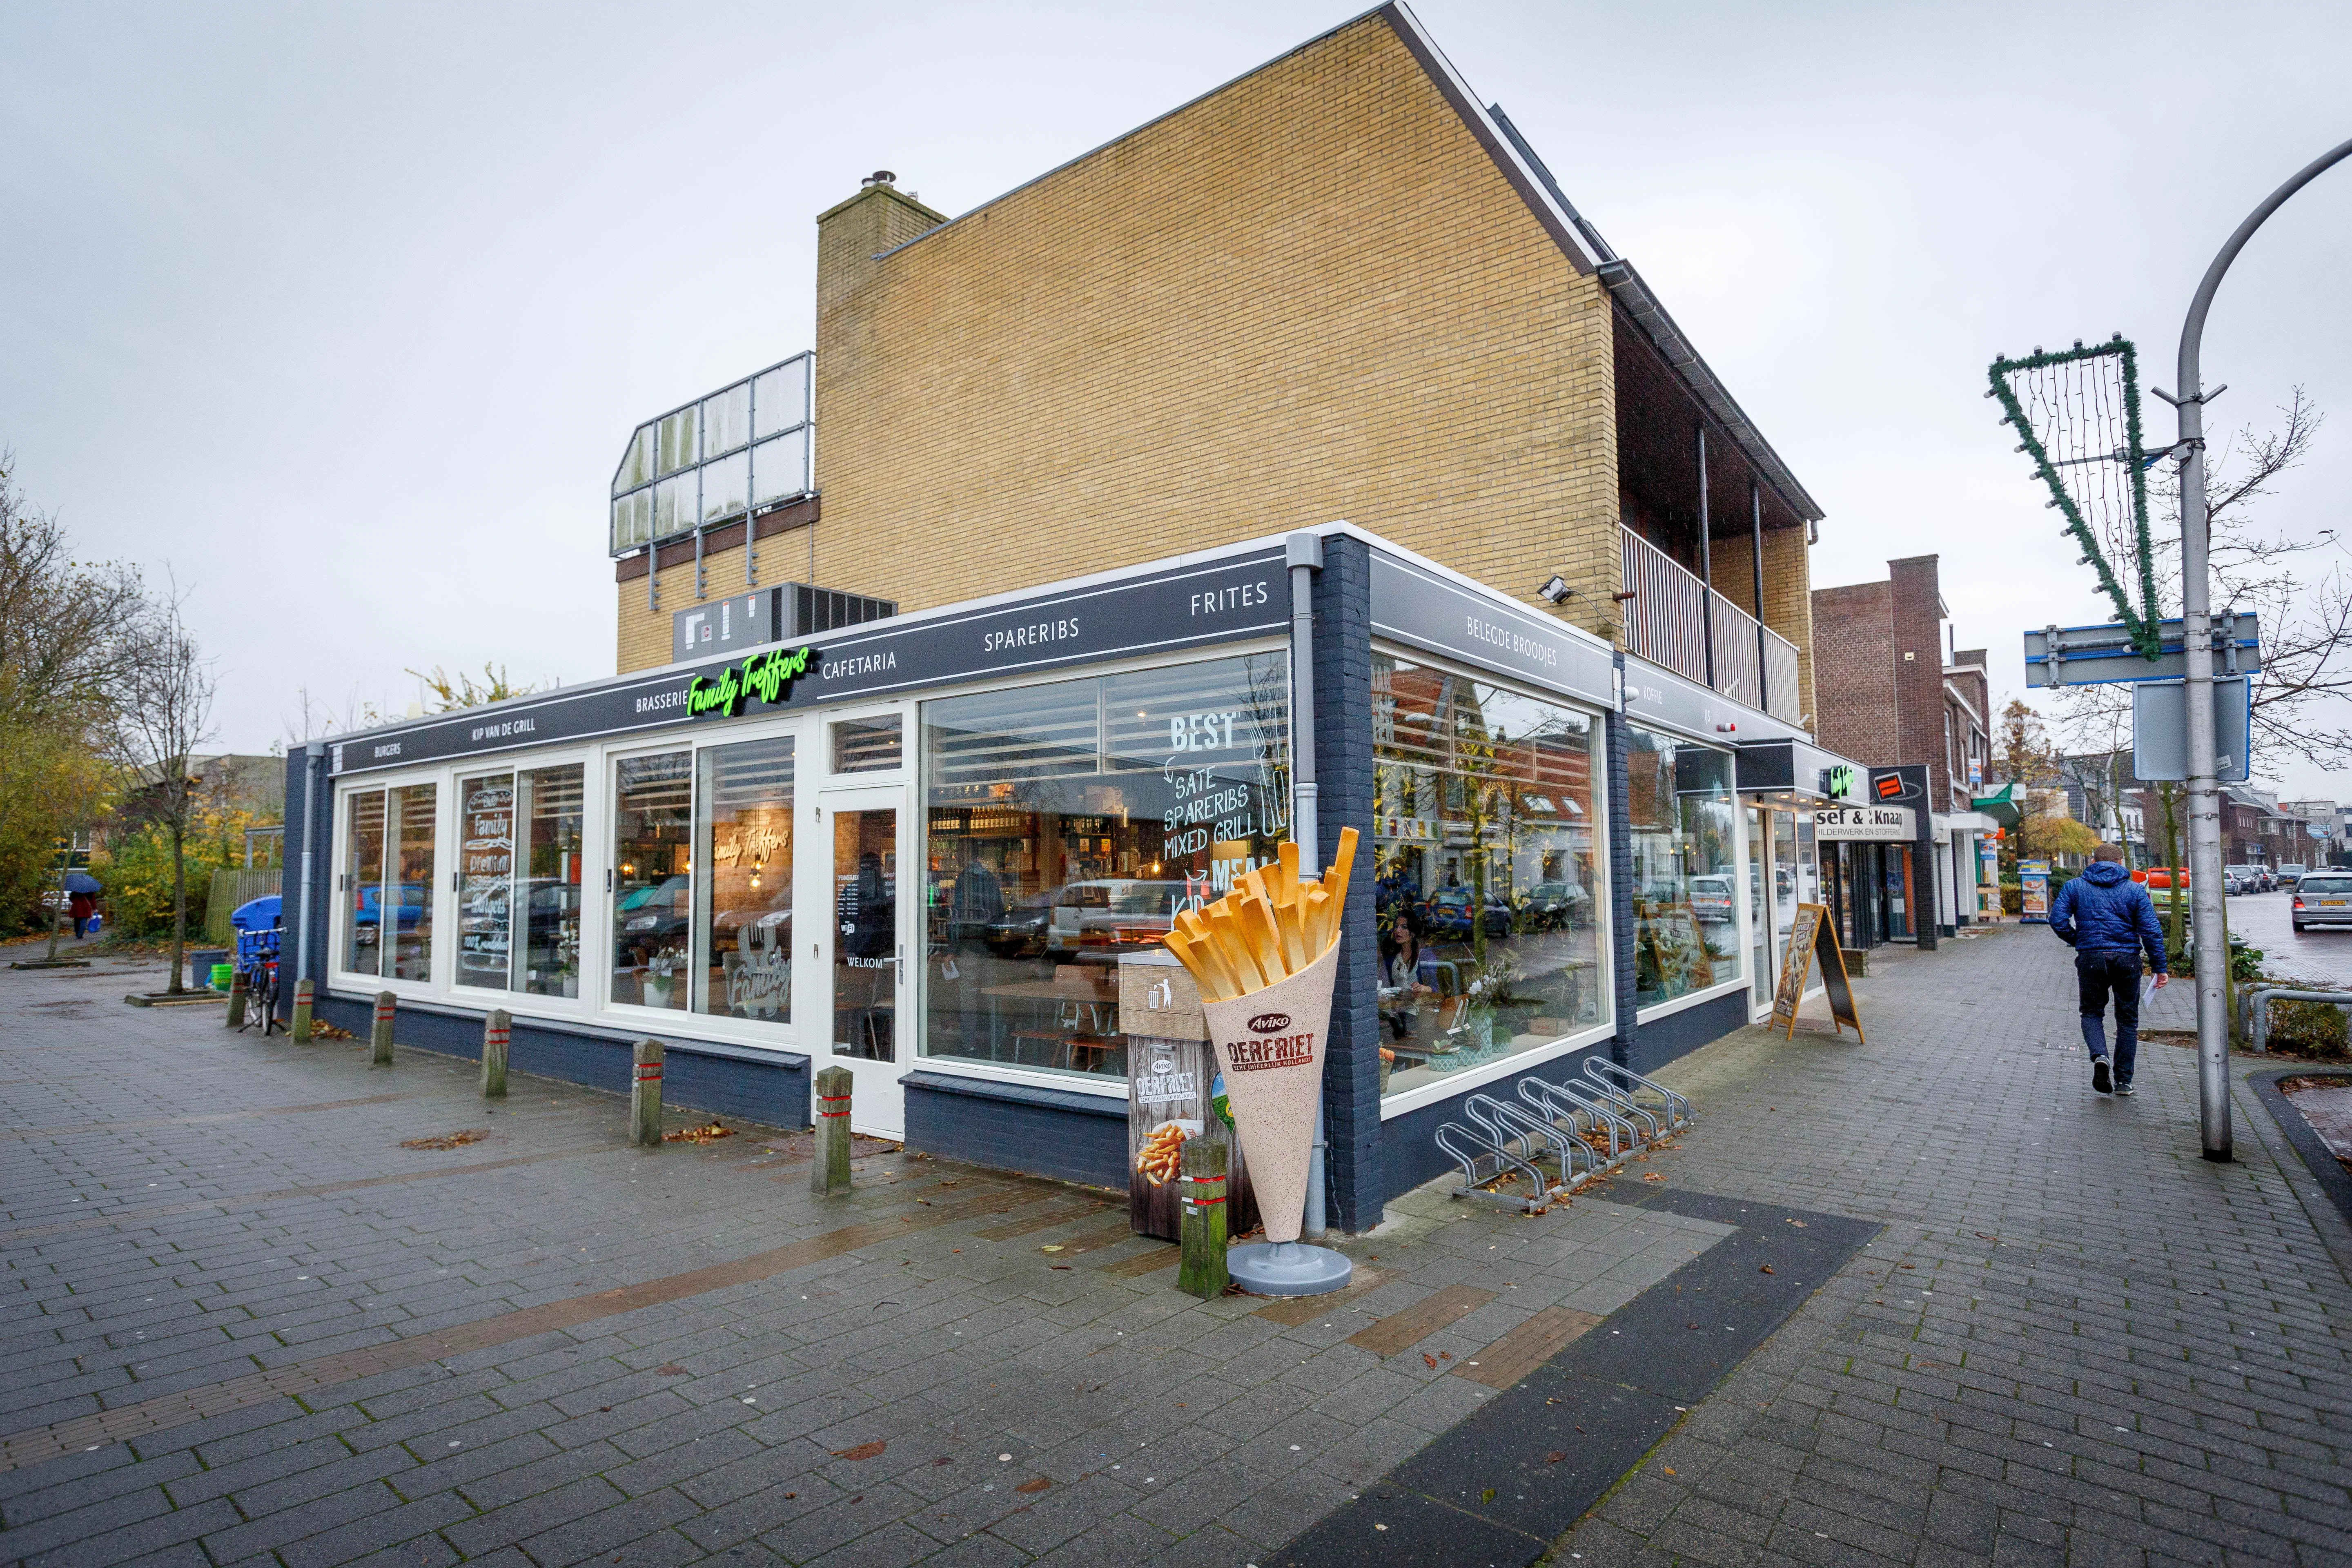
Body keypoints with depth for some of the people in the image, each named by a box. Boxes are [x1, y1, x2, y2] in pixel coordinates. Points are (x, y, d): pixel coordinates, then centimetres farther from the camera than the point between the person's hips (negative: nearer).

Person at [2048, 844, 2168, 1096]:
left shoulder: (2075, 886, 4)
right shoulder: (2135, 890, 4)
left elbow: (2057, 920, -5)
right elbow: (2151, 931, -2)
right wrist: (2159, 968, 0)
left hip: (2091, 959, -1)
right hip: (2127, 960, 1)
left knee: (2092, 1012, 15)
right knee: (2127, 1019, 12)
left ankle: (2100, 1056, -14)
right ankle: (2123, 1081, 14)